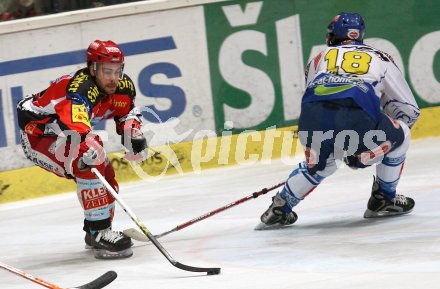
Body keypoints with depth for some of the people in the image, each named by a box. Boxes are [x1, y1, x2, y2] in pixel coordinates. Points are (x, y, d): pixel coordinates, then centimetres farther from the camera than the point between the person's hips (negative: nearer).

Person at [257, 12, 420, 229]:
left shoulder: (320, 58, 33)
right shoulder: (381, 59, 31)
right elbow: (409, 110, 33)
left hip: (313, 121, 3)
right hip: (358, 117, -3)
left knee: (322, 161, 35)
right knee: (400, 136, 28)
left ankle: (279, 207, 31)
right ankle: (384, 199, 29)